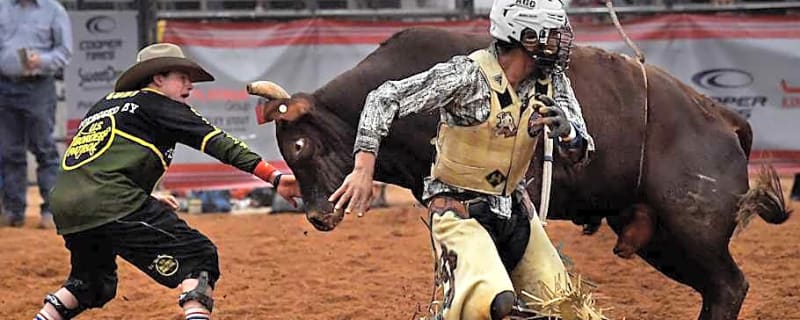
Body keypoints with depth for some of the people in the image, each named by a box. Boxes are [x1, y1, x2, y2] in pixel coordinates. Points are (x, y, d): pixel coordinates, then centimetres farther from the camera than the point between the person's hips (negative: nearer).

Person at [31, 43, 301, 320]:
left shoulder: (107, 103, 29)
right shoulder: (157, 104, 7)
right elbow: (216, 142, -2)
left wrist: (147, 202, 35)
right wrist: (274, 177, -7)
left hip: (64, 208, 8)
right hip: (110, 204, -8)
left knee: (94, 285, 30)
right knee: (198, 257, -7)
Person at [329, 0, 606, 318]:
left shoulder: (552, 81, -3)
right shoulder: (468, 75, -21)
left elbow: (580, 152, -2)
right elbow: (385, 98, -21)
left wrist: (566, 131, -27)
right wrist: (364, 169, -30)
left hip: (514, 207, 7)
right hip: (460, 209, -7)